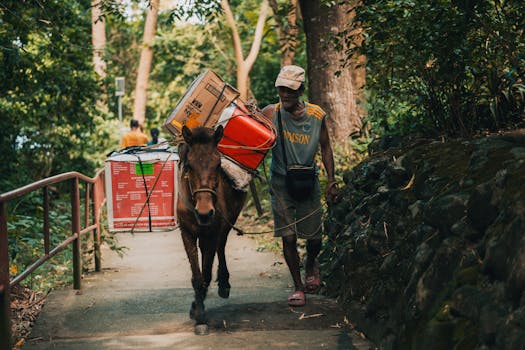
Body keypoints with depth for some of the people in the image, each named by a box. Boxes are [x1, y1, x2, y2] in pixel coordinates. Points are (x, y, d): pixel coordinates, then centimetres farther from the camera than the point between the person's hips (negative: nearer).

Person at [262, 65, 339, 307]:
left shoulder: (317, 115, -5)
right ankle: (298, 287, 14)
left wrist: (331, 181, 4)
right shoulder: (271, 113, -10)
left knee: (314, 239, 6)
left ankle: (310, 265, 41)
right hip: (281, 184, -1)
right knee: (288, 237, -3)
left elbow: (325, 147, 7)